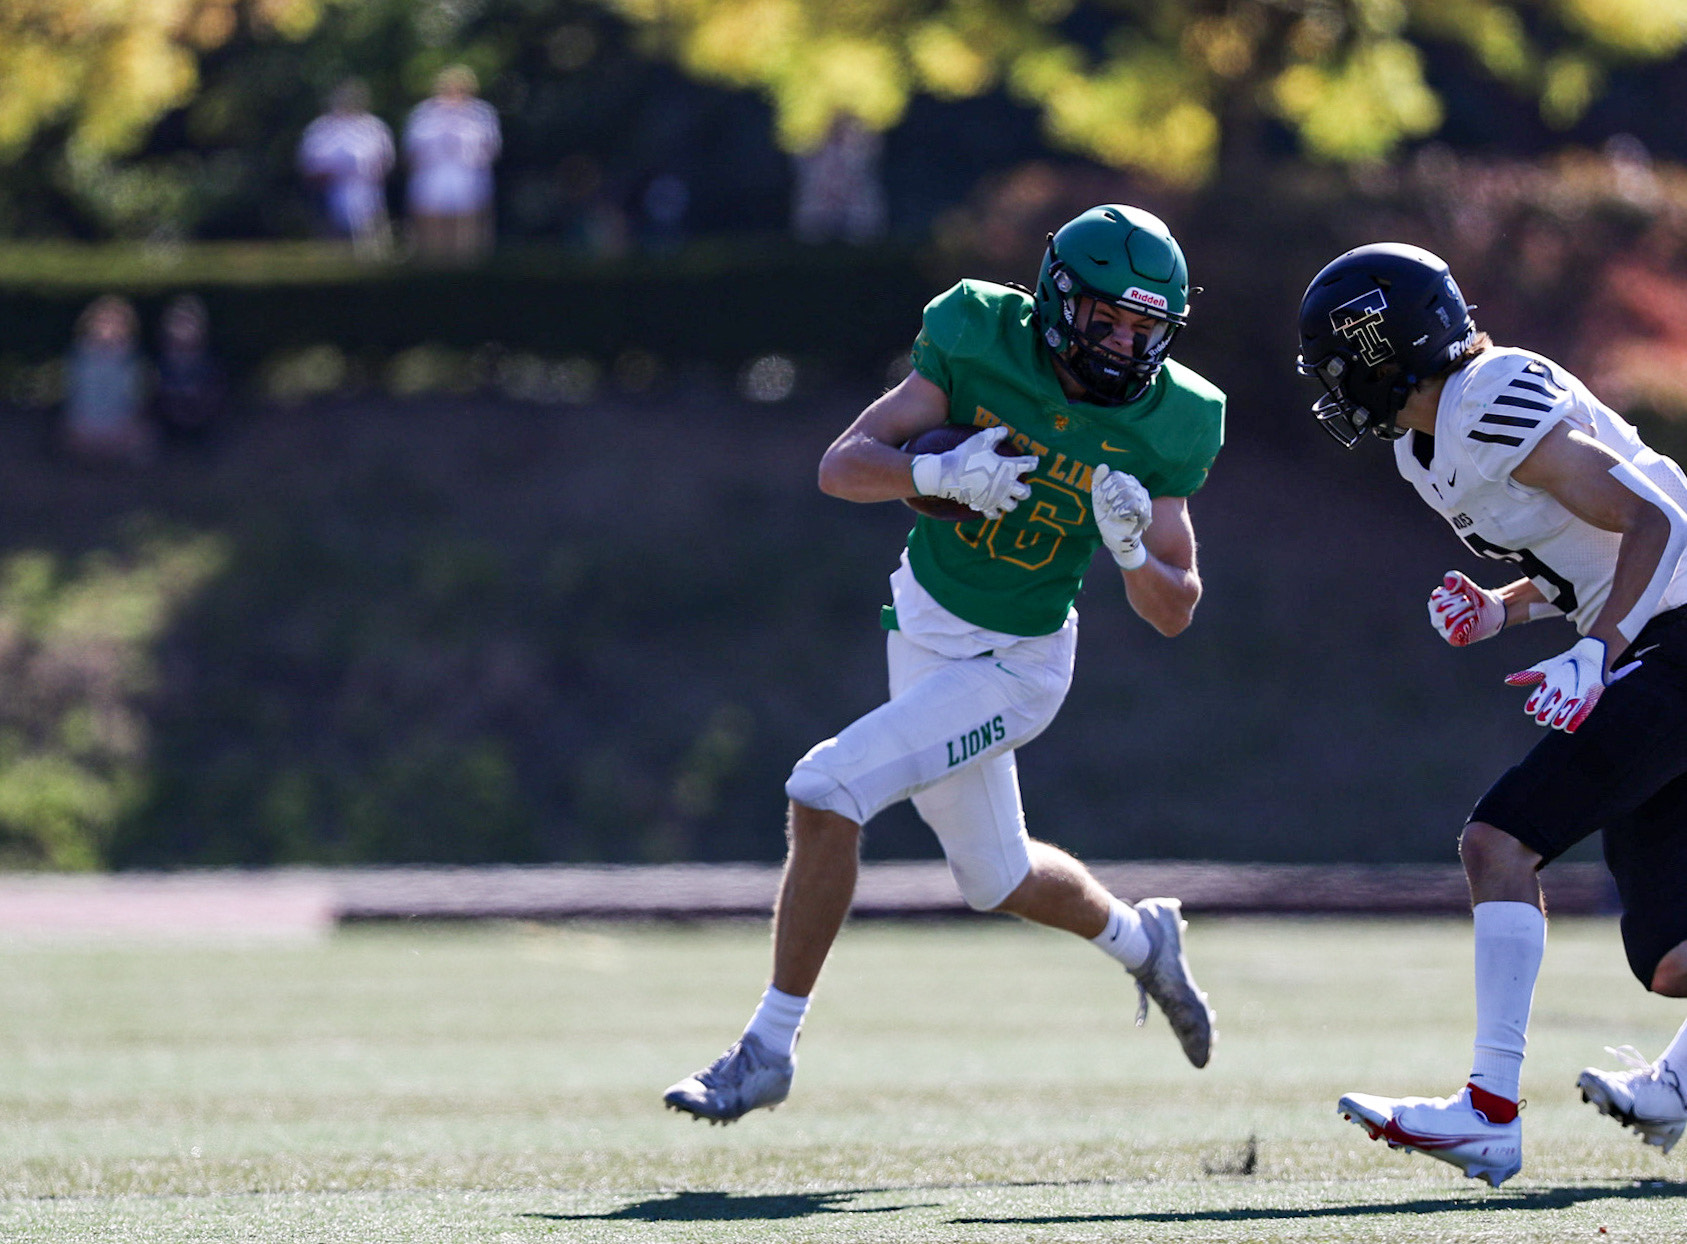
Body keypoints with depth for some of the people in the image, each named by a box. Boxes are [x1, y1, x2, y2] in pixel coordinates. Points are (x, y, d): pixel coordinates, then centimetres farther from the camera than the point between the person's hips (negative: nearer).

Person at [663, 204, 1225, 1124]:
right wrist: (938, 471, -36)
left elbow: (1175, 612, -9)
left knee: (825, 794, -20)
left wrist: (1133, 552, -30)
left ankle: (770, 1048, -8)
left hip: (1014, 665, -4)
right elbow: (841, 467, -17)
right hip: (924, 625, 4)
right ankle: (1142, 941, 52)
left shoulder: (1160, 425, -16)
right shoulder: (983, 341, -15)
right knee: (998, 879, 21)